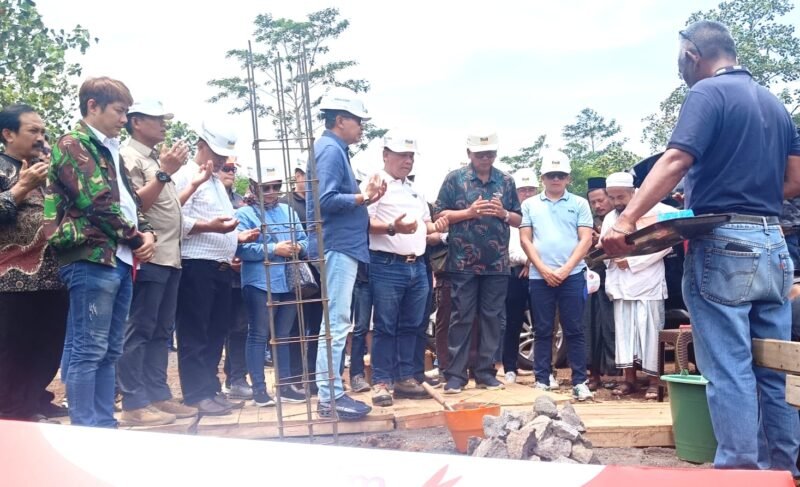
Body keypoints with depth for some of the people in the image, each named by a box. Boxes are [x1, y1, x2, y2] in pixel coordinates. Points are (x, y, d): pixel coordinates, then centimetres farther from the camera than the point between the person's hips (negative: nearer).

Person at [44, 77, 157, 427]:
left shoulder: (110, 151, 22)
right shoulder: (72, 145, -4)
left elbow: (128, 201, 24)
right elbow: (98, 202, -14)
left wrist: (147, 233, 5)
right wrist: (136, 239, -6)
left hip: (121, 260, 9)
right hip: (92, 260, -9)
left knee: (109, 352, 10)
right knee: (89, 351, -7)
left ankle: (105, 425, 17)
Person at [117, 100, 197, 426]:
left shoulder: (157, 159, 22)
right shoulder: (129, 156, -5)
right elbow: (135, 204, -15)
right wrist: (164, 174, -16)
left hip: (170, 257, 9)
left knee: (160, 332, 11)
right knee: (139, 332, -7)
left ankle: (159, 396, 16)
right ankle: (134, 404, -3)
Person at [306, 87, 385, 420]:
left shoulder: (334, 149, 20)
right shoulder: (330, 150, -11)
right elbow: (326, 200, -22)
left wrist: (363, 196, 12)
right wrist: (363, 198, -18)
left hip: (342, 245, 11)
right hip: (337, 246, -11)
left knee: (336, 323, 12)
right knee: (336, 323, -8)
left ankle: (331, 392, 18)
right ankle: (330, 397, -3)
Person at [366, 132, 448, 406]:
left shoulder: (414, 190, 21)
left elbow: (424, 223, 28)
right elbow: (365, 223, -15)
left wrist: (436, 226, 6)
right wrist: (392, 228, -30)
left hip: (417, 266, 8)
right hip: (387, 266, -8)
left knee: (410, 326, 11)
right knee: (385, 327, -2)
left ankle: (405, 379, 20)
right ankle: (381, 383, 5)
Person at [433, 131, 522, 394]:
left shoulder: (506, 181, 10)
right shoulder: (455, 179, 1)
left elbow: (518, 219, 14)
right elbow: (439, 214, -1)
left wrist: (503, 214, -7)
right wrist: (469, 212, -13)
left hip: (497, 263, 3)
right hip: (464, 263, -3)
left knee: (492, 318, 6)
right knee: (461, 318, 0)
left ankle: (485, 372, 15)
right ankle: (455, 374, 5)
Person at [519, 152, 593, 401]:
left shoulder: (579, 203, 6)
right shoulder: (530, 205, 9)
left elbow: (586, 240, 0)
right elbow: (525, 240, 4)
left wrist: (565, 269, -9)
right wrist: (544, 269, -6)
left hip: (572, 275, -1)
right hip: (539, 276, 1)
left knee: (574, 330, 2)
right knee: (542, 331, 6)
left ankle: (579, 381, 7)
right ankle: (541, 380, 12)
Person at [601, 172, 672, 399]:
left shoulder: (652, 211, -5)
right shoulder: (609, 218, 14)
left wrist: (632, 261, -13)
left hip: (647, 283, -5)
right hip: (620, 284, 5)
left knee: (649, 331, -5)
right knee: (623, 331, 4)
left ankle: (654, 380, 3)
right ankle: (629, 378, 11)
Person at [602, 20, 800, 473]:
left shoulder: (708, 93, -6)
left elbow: (675, 162, -21)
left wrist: (626, 221, -28)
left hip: (723, 247, -7)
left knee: (729, 368, -3)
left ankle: (739, 467, 2)